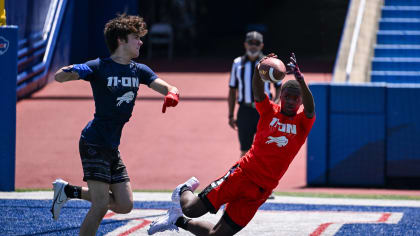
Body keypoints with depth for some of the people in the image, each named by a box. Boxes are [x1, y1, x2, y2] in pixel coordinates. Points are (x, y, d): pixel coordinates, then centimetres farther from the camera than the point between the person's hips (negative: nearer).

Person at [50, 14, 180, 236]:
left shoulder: (139, 70, 8)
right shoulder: (99, 67, -10)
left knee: (124, 205, 7)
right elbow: (58, 77, -19)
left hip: (112, 147, 7)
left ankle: (68, 191, 21)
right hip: (94, 143, -7)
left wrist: (172, 95, -25)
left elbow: (169, 88, 0)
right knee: (101, 206, -16)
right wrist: (69, 71, -43)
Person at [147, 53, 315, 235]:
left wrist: (300, 80, -38)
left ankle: (180, 221, 28)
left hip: (260, 191, 0)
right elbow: (257, 92, -14)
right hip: (242, 173, 0)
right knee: (191, 209, -8)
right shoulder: (270, 111, 5)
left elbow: (310, 108, -18)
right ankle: (184, 191, 28)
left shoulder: (302, 123, 3)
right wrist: (259, 70, -38)